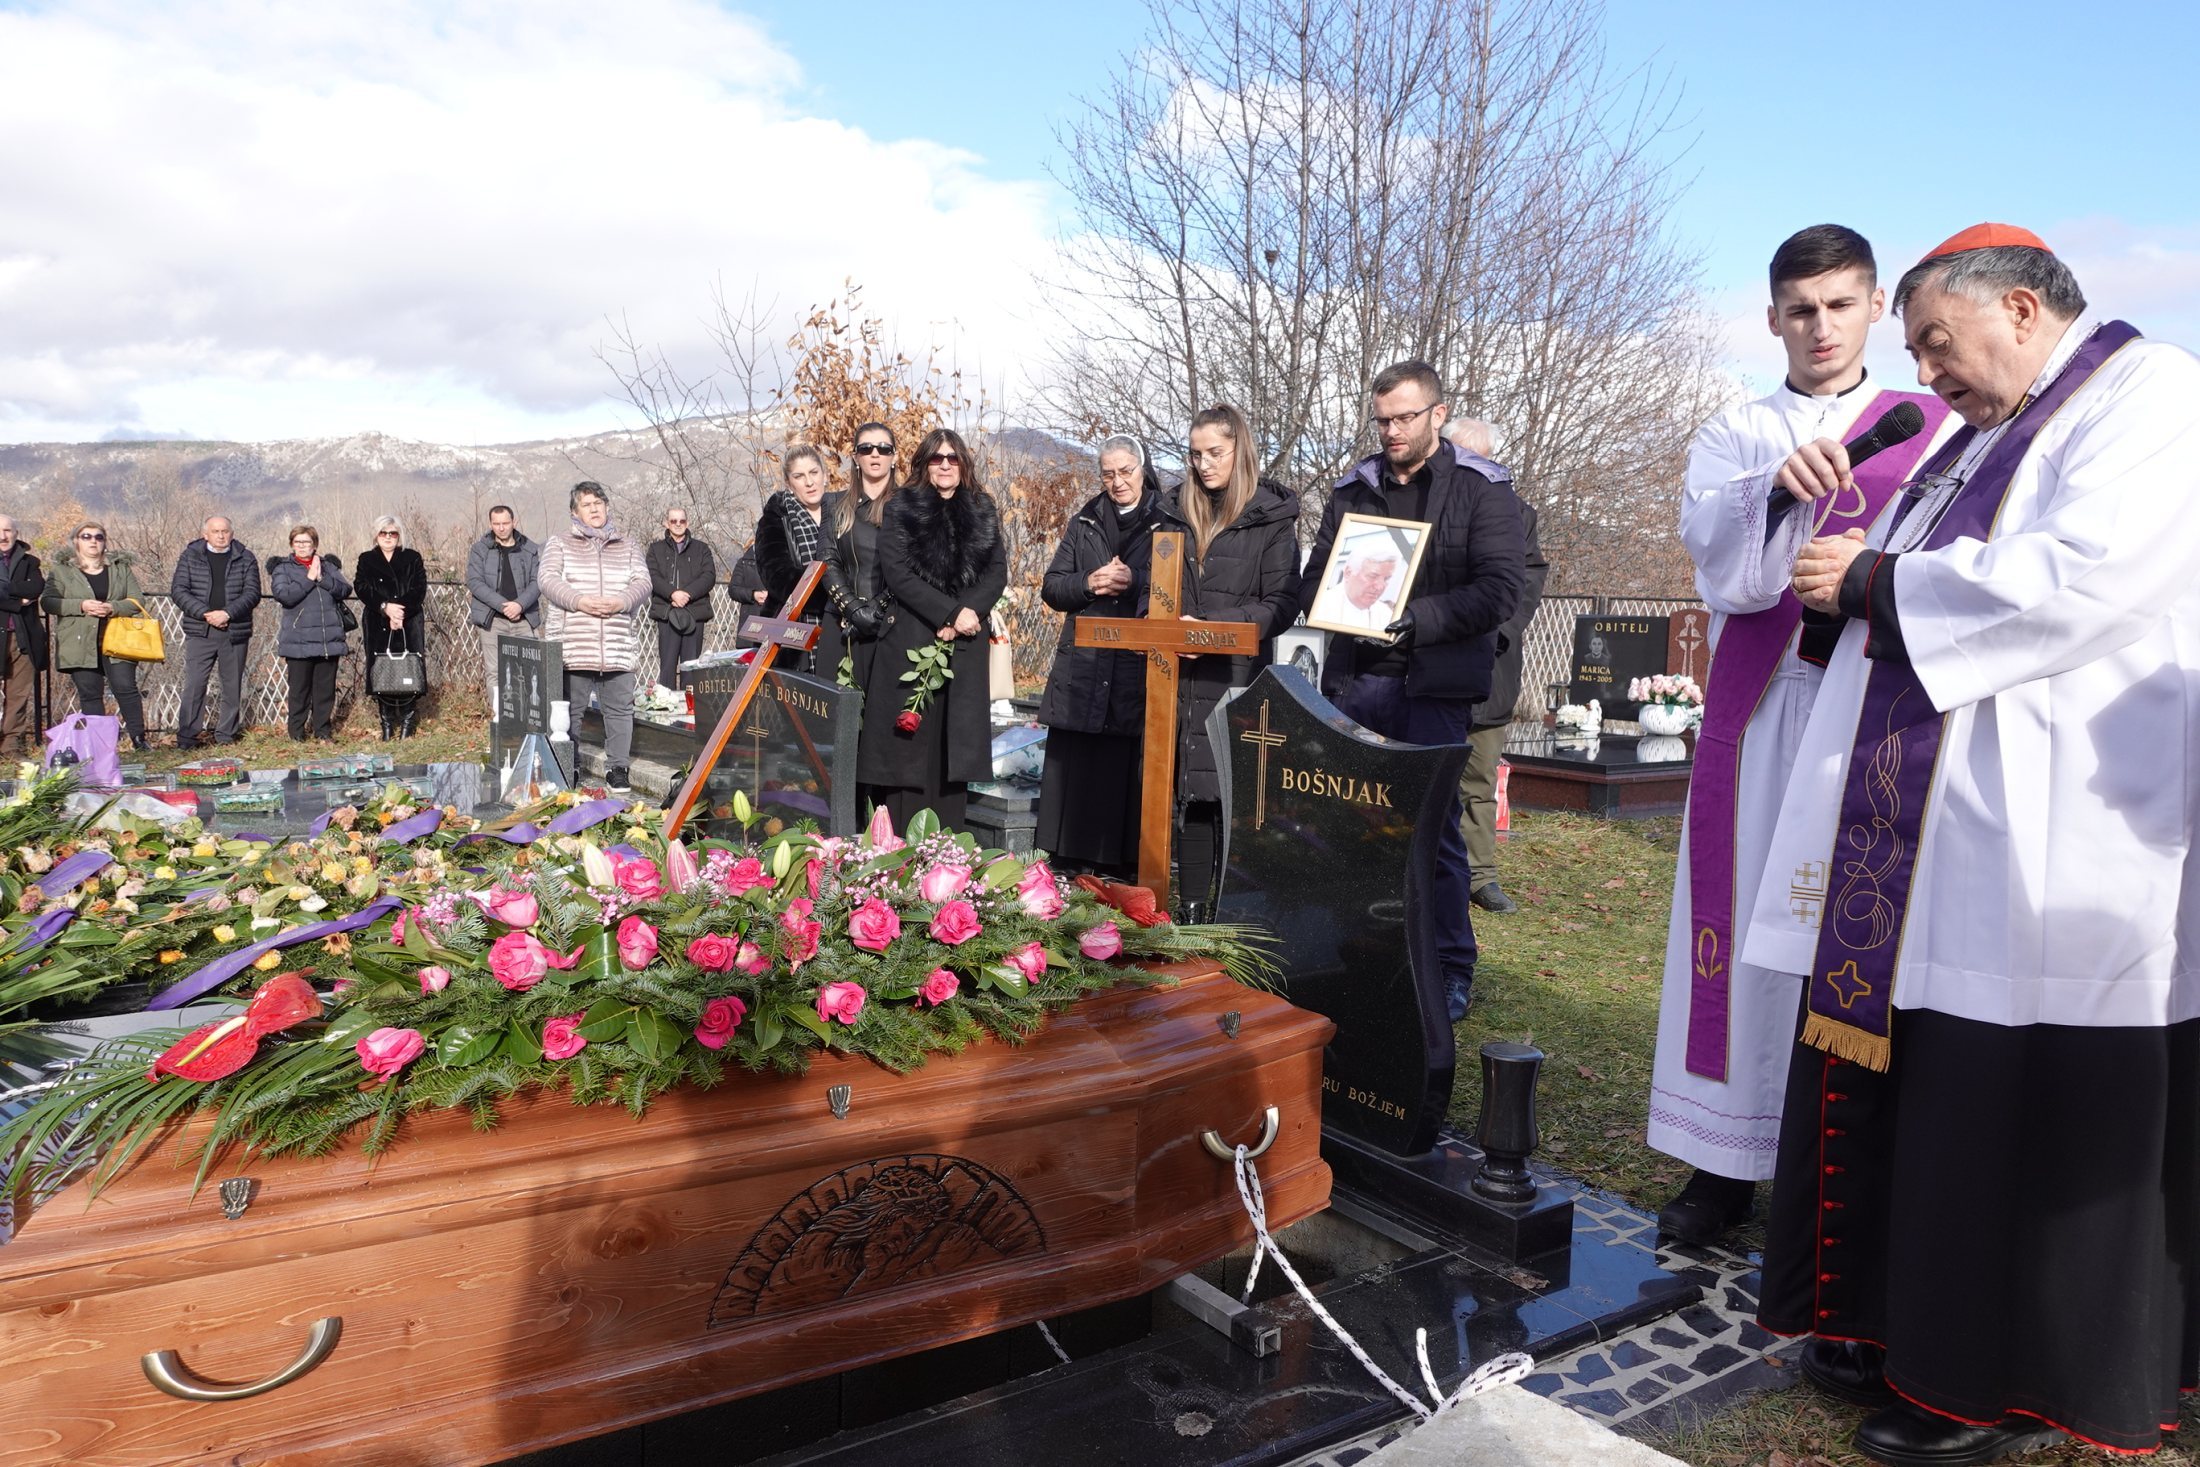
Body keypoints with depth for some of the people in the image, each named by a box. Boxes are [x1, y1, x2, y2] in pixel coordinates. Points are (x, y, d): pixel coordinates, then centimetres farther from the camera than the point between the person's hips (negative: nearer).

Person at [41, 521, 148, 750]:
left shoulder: (121, 570, 15)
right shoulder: (62, 571, 9)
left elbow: (138, 600, 6)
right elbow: (48, 601, -2)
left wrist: (113, 607, -12)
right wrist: (81, 606, -16)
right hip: (80, 645, 0)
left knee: (126, 688, -8)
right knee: (90, 694, 1)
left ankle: (139, 739, -4)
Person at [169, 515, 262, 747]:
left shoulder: (245, 559, 7)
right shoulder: (190, 556, 6)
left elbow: (252, 593, -1)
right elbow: (178, 590, 0)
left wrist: (227, 613, -14)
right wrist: (205, 613, -12)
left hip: (235, 631, 1)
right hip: (200, 632, -1)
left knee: (232, 685, 6)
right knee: (194, 685, -5)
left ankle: (227, 735, 14)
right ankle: (187, 737, -1)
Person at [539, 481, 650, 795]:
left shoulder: (627, 546, 15)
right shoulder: (559, 544, 10)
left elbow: (642, 583, 5)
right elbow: (550, 580, -3)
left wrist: (620, 602, -15)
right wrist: (579, 601, -19)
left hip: (618, 647, 1)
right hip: (573, 647, -1)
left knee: (619, 709, 3)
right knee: (569, 710, 4)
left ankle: (617, 767, 12)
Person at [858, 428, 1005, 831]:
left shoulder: (982, 512, 13)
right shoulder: (901, 510, 4)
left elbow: (997, 573, 7)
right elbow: (896, 572, -7)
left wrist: (969, 611, -11)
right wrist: (951, 612, -14)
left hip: (964, 646, 3)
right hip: (910, 642, -3)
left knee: (952, 746, 2)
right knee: (910, 744, -5)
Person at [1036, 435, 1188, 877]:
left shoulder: (1172, 527, 6)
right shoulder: (1082, 525, 17)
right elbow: (1051, 588, 13)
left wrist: (1135, 583, -16)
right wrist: (1089, 584, -7)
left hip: (1143, 670, -3)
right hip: (1083, 671, 3)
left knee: (1129, 773, -4)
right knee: (1076, 771, 1)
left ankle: (1126, 870, 2)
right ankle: (1071, 870, 6)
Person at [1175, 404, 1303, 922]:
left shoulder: (1271, 517, 1)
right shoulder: (1181, 510, 15)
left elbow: (1282, 604, -5)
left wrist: (1214, 627, -16)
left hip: (1239, 673, -4)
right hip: (1181, 676, 4)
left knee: (1231, 793, -5)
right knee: (1189, 792, 5)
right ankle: (1190, 910, 12)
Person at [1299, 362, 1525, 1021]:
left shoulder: (1482, 489, -1)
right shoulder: (1353, 489, 14)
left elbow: (1500, 586, -11)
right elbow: (1314, 577, 17)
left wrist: (1415, 618, -21)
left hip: (1433, 684, -4)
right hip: (1356, 681, 4)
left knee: (1434, 827, 0)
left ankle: (1451, 972, 13)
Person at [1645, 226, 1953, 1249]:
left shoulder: (1930, 430, 11)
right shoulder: (1731, 439, 11)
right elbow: (1727, 581, -5)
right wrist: (1785, 493, -21)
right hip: (1757, 715, 1)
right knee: (1747, 924, 1)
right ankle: (1728, 1160, 11)